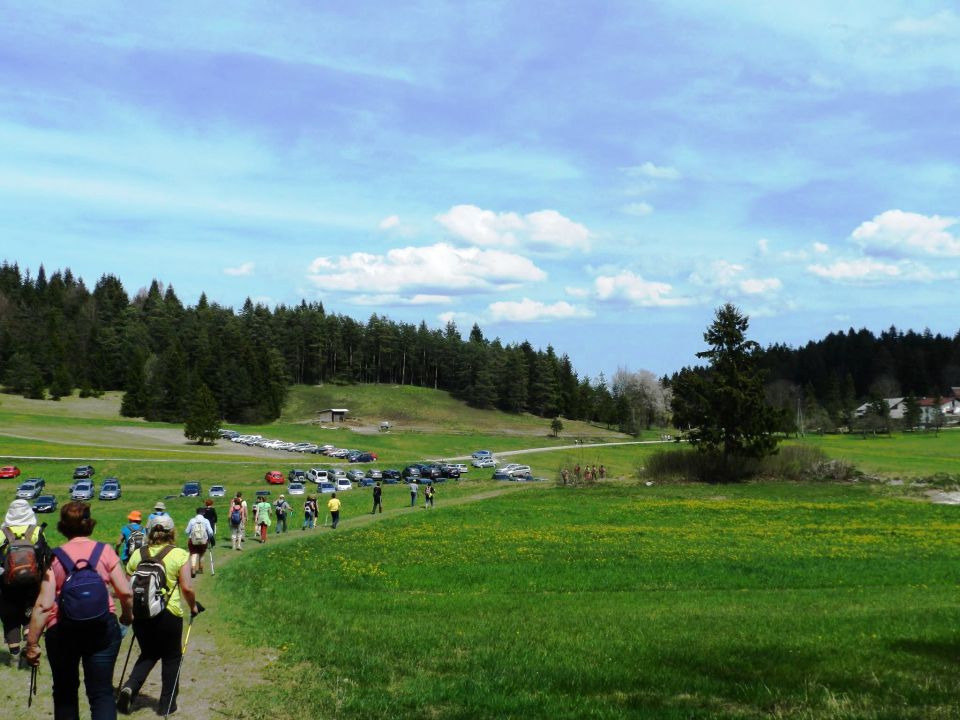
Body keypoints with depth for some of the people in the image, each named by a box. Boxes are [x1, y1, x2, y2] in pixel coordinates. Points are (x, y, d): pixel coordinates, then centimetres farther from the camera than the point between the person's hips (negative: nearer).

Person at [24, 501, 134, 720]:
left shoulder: (55, 557, -2)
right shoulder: (105, 551, 0)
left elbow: (43, 606, -8)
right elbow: (125, 592, -2)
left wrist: (32, 644, -2)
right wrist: (127, 615, 18)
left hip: (61, 630, 0)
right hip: (103, 628, 0)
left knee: (65, 693, 19)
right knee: (102, 693, 3)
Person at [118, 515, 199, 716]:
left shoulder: (137, 554, 4)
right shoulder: (179, 555, -6)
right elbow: (187, 588, -11)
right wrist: (193, 606, 7)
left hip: (140, 613, 3)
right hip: (168, 614, -3)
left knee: (148, 654, 22)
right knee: (171, 657, 14)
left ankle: (130, 687, -1)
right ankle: (167, 704, 19)